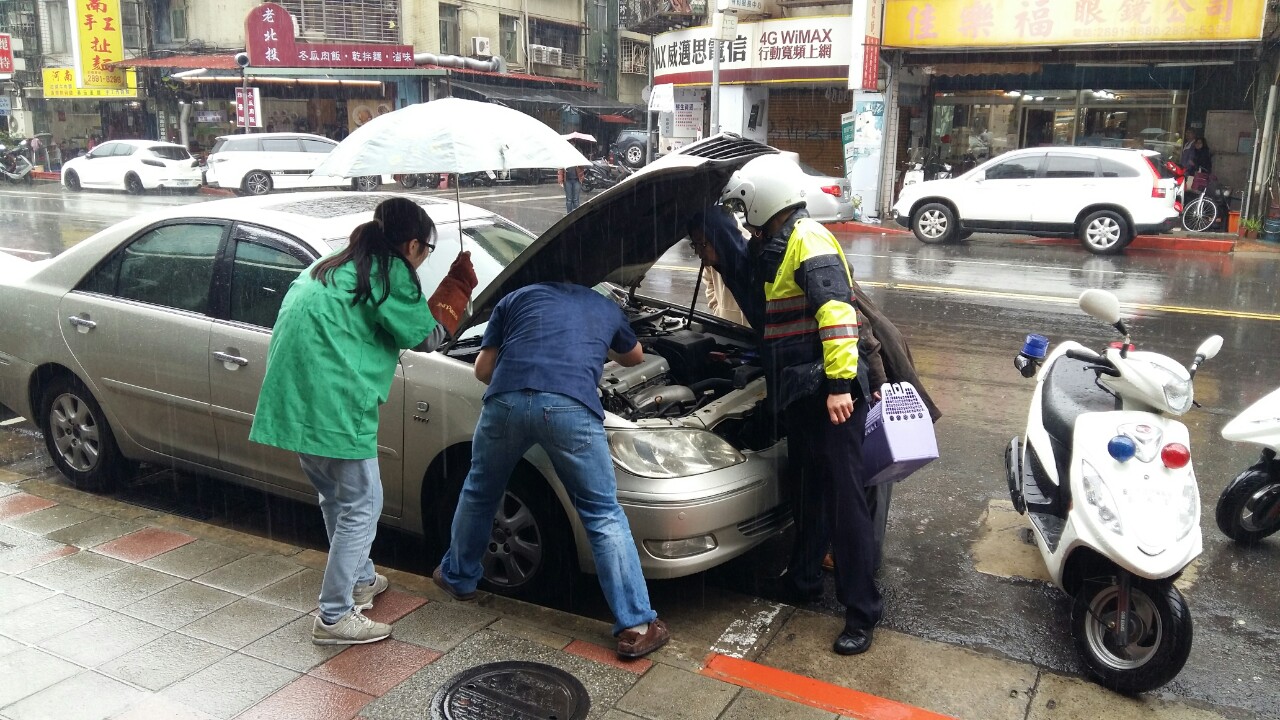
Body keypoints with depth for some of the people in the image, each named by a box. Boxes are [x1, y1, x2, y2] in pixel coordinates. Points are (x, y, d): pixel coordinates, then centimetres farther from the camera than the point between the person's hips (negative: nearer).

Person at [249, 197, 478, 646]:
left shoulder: (332, 267, 21)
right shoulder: (390, 273, -6)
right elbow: (428, 336, 1)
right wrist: (459, 284, 11)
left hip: (293, 397, 10)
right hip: (332, 403, -9)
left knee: (337, 497, 24)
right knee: (361, 505, 3)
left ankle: (359, 580, 41)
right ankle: (334, 617, 9)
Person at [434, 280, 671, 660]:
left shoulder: (516, 298, 31)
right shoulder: (606, 308, 33)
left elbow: (483, 368, 24)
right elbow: (635, 357, 53)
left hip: (506, 401, 1)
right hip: (570, 407, -1)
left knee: (479, 492, 27)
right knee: (604, 515, 9)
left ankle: (457, 577, 46)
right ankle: (636, 626, 9)